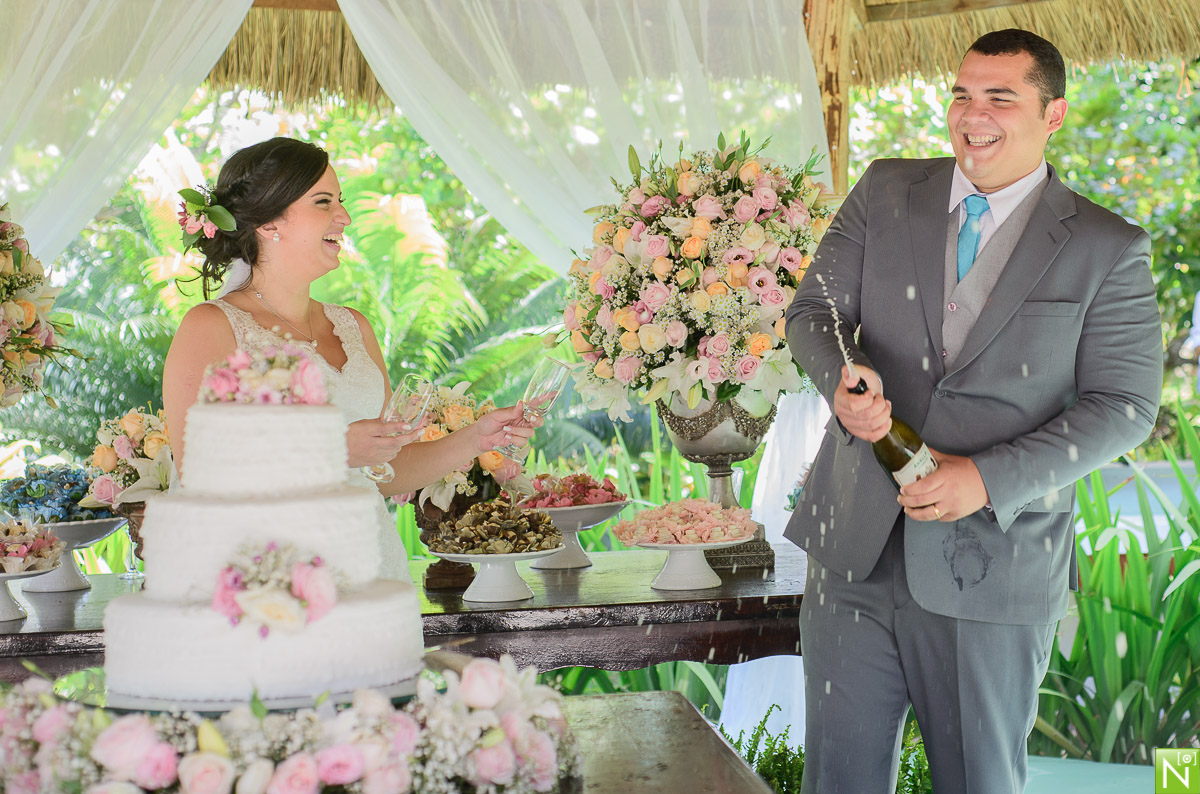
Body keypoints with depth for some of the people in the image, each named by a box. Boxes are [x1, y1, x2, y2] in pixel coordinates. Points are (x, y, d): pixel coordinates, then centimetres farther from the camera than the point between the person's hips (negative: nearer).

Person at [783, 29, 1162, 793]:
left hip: (993, 570, -2)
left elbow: (1125, 404, -5)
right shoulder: (886, 193, 7)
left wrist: (990, 479, -16)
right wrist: (842, 377, -18)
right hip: (856, 551, 3)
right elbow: (813, 311, 6)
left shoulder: (1106, 249, -2)